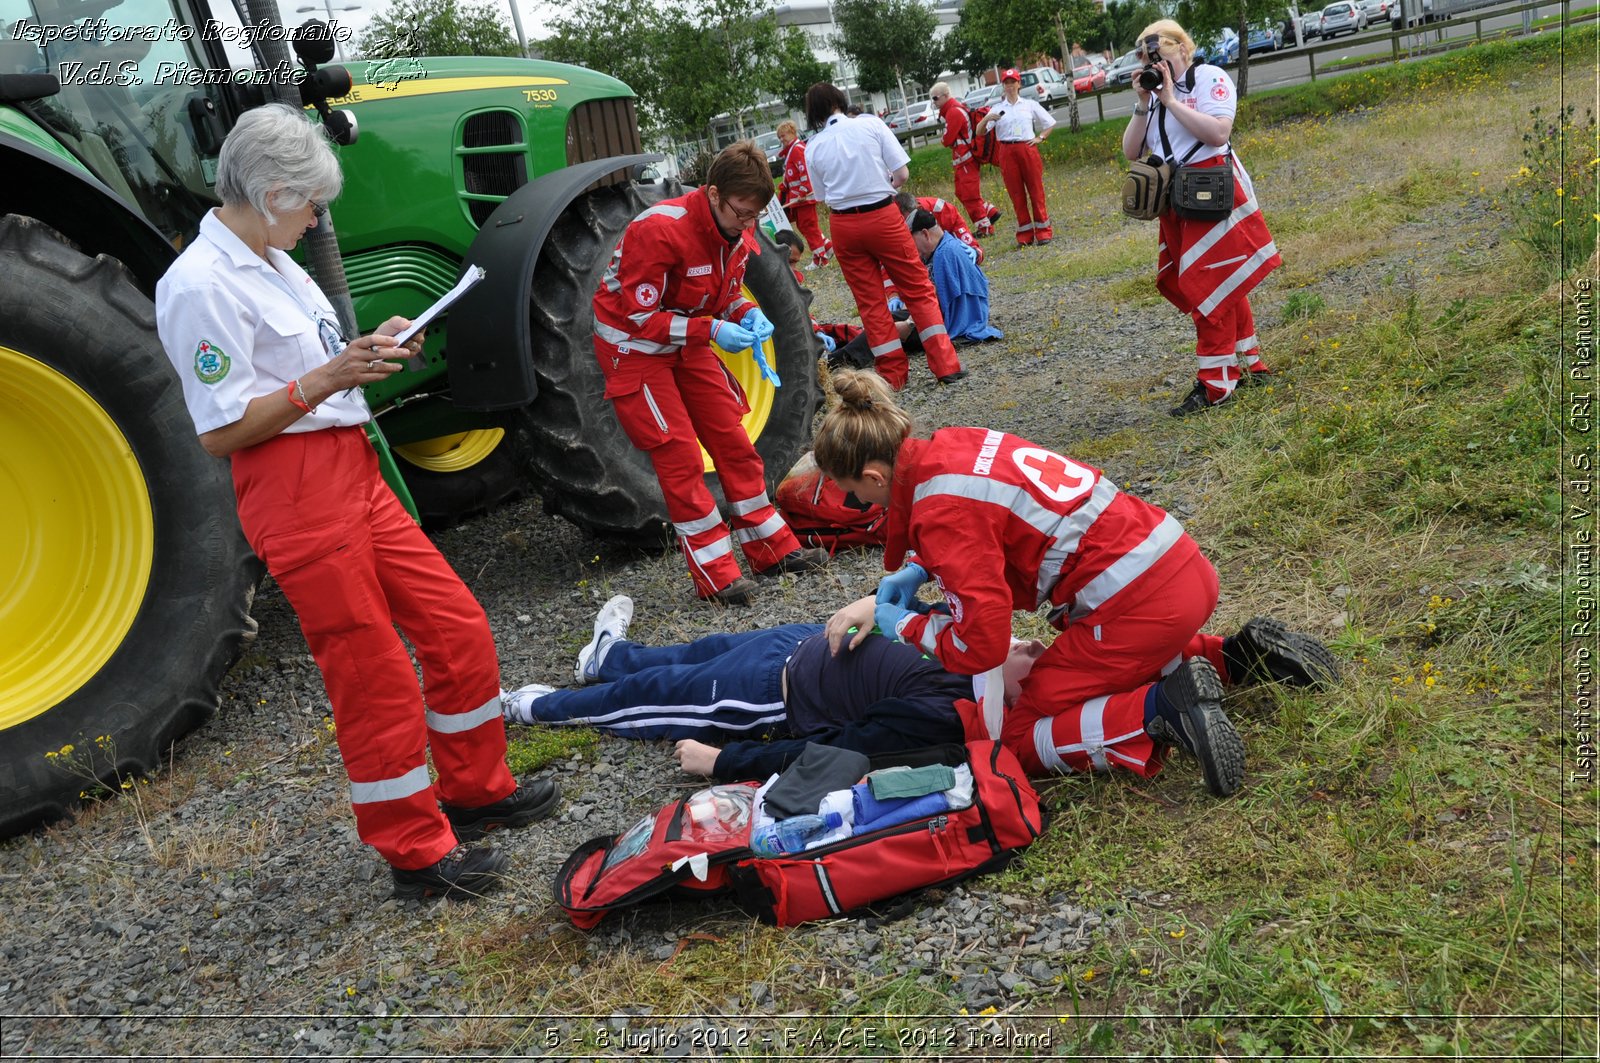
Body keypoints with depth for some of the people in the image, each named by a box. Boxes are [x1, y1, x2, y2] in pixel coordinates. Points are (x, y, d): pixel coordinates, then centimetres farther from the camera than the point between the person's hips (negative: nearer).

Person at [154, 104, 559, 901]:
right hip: (296, 497, -9)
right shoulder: (200, 285, -15)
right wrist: (323, 380, -24)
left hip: (354, 477, 9)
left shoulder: (270, 262, 13)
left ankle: (474, 791, 30)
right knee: (375, 678, 0)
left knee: (457, 627, 12)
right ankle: (416, 851, 16)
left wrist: (368, 351, 5)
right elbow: (221, 431, -17)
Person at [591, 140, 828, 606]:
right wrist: (712, 330, -33)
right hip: (635, 346, -7)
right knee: (681, 457, -10)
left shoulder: (737, 231, -6)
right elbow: (639, 317, -27)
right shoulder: (659, 230, -30)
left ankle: (773, 548, 17)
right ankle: (715, 574, -1)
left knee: (734, 441, 6)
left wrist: (747, 314, -13)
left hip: (689, 342, 7)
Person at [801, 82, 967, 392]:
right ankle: (946, 365, 3)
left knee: (870, 302, 10)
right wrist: (884, 188, 12)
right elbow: (901, 174, -5)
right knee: (919, 290, 7)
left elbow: (824, 196, 6)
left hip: (843, 224, 2)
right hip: (883, 216, -2)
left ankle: (893, 374, 12)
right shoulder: (871, 124, -2)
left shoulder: (812, 148, 3)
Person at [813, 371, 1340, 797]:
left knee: (1019, 738, 6)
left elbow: (981, 647, -15)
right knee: (1112, 669, 38)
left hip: (1136, 606, -9)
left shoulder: (940, 510, -17)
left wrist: (904, 624, 2)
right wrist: (916, 571, 14)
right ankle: (1234, 656, 19)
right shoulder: (953, 443, 8)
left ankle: (1161, 708, -12)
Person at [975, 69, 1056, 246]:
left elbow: (1050, 123, 16)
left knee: (1036, 190, 0)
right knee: (1016, 194, 2)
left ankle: (1043, 231, 5)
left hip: (1028, 149, -1)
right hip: (1007, 152, 1)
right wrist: (986, 119, -17)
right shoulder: (997, 108, 8)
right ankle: (1025, 235, 7)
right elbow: (980, 132, 1)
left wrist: (1040, 138, 3)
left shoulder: (1030, 105, 9)